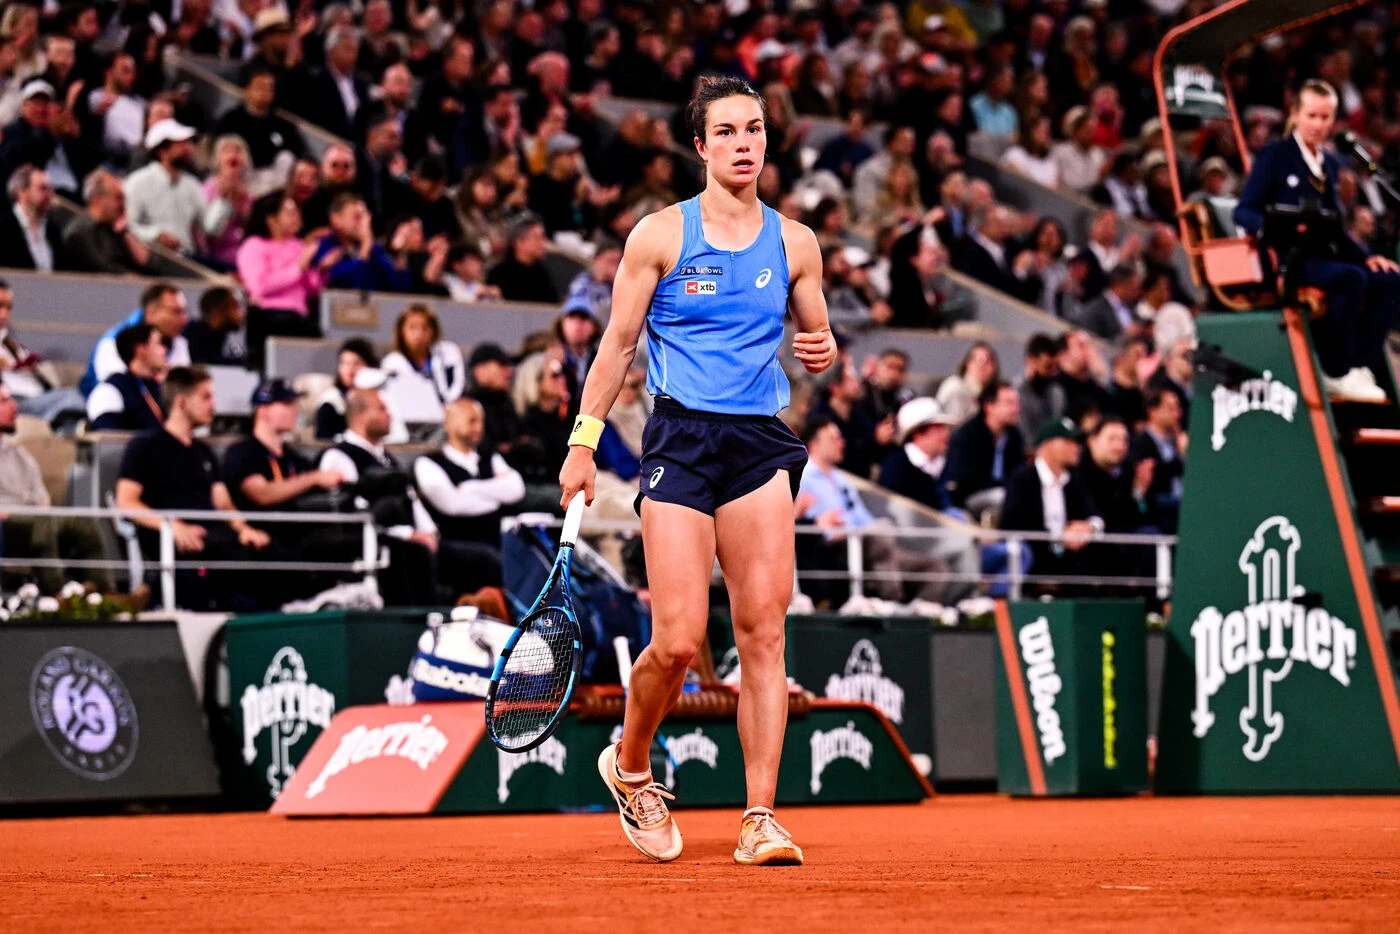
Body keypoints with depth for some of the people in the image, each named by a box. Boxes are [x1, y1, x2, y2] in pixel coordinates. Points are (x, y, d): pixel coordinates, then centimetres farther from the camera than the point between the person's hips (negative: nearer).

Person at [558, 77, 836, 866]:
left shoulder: (795, 242, 10)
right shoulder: (661, 234, 2)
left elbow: (816, 337, 21)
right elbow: (618, 342, 5)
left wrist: (824, 350, -3)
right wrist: (584, 442, 1)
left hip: (760, 444, 3)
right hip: (681, 438, -3)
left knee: (764, 632, -6)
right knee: (679, 641, -9)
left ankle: (761, 820, -3)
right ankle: (631, 765, 20)